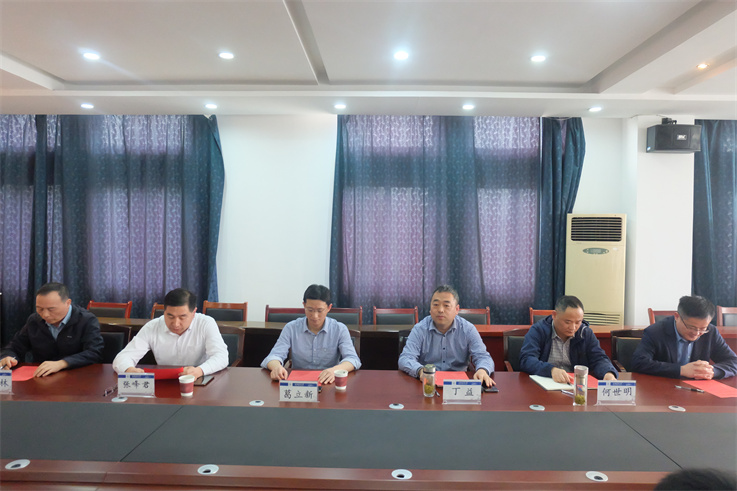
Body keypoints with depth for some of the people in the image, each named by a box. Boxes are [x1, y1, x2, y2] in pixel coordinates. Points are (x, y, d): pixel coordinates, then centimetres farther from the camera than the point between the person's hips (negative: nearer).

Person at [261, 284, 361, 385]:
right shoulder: (291, 328, 1)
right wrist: (277, 367, -31)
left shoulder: (340, 329, -2)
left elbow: (353, 359, -10)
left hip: (329, 384, 0)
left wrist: (335, 370, -33)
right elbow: (275, 355, -5)